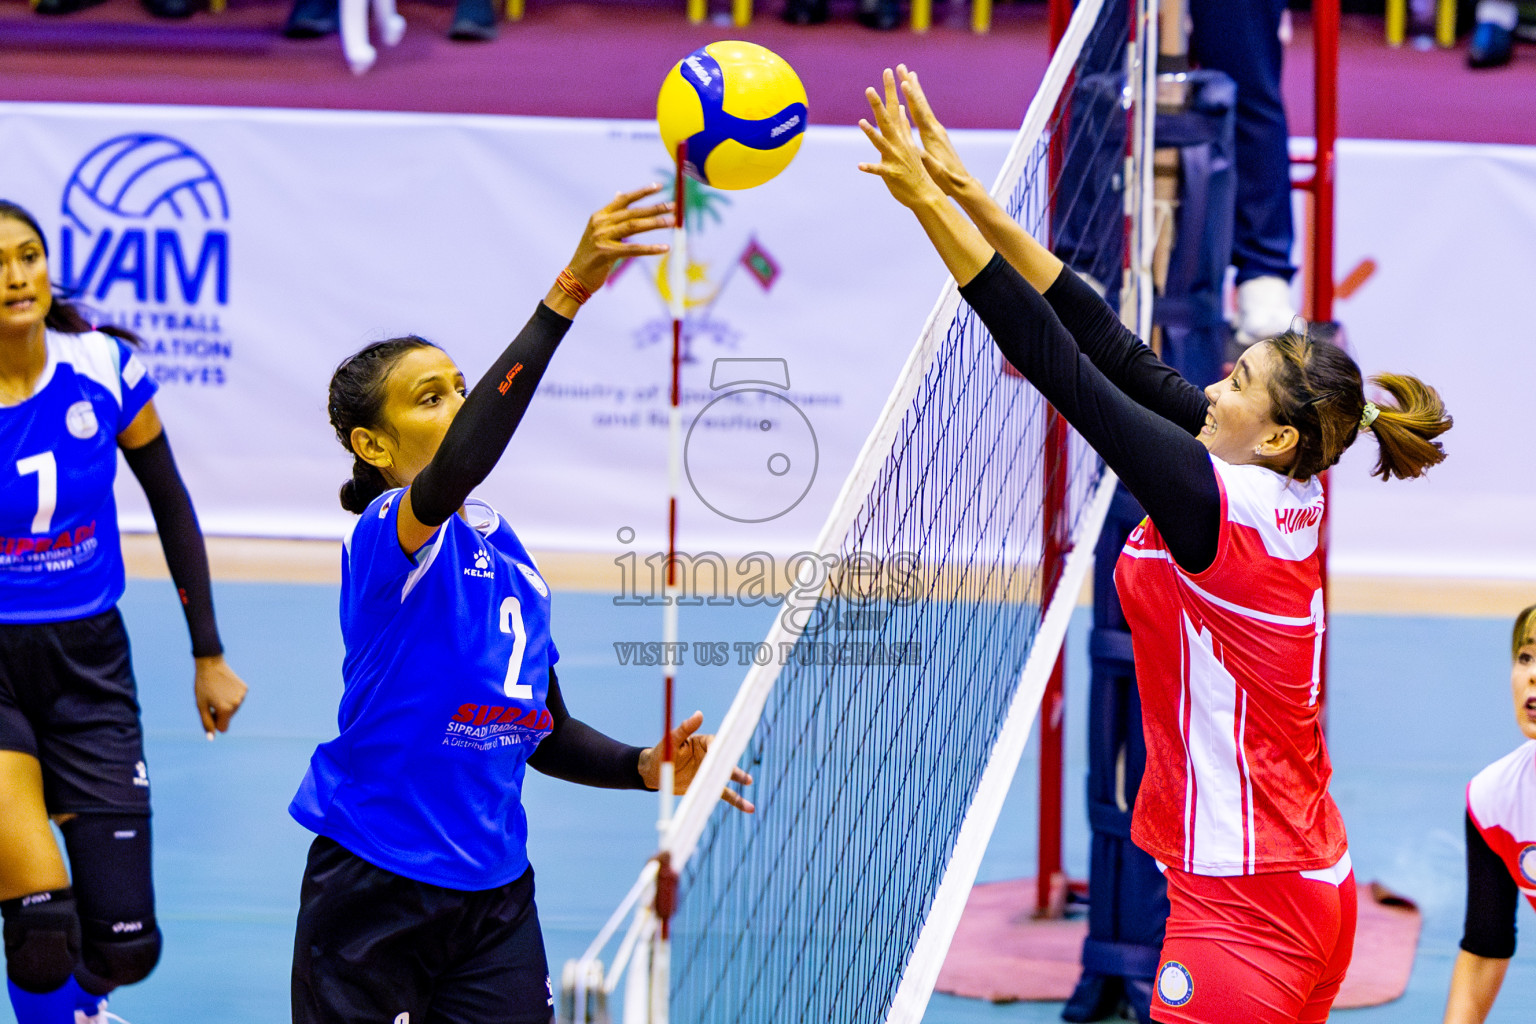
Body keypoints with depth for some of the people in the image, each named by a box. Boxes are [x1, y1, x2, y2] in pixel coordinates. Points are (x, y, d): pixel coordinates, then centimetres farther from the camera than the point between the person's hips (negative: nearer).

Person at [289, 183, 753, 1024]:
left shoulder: (508, 557, 10)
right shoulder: (386, 536, -14)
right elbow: (455, 469, -37)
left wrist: (645, 766, -3)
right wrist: (569, 290, -44)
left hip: (494, 898, 6)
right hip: (371, 895, -6)